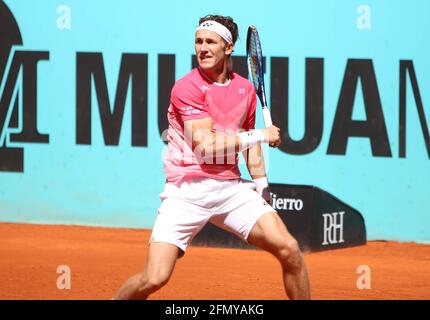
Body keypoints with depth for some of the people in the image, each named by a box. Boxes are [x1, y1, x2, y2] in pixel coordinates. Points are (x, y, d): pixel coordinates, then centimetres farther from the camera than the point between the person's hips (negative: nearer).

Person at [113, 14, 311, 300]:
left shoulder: (245, 89, 10)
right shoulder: (187, 87, -8)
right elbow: (205, 147, -15)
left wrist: (263, 186, 15)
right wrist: (261, 135, -9)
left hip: (232, 188, 5)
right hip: (187, 191, -5)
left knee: (290, 250, -10)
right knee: (155, 278, -16)